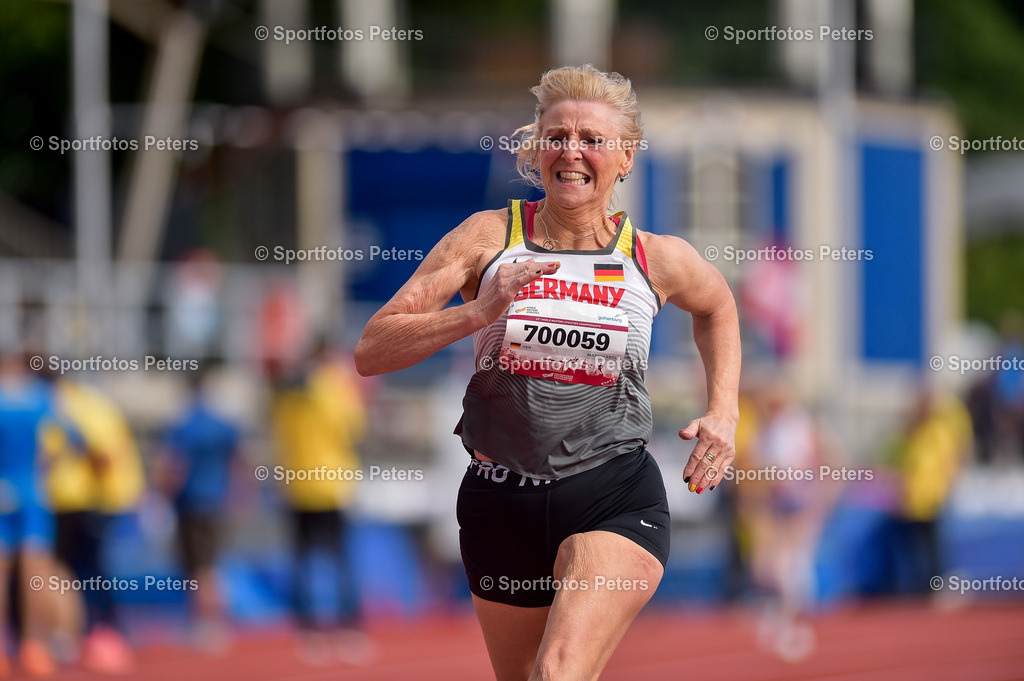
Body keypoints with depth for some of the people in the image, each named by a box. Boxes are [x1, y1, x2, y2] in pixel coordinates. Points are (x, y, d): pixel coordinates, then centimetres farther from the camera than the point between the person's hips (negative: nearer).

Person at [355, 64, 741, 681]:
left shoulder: (660, 260, 1)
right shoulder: (489, 237, -2)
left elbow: (717, 304, 27)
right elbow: (371, 352, -7)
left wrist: (724, 413, 12)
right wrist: (480, 311, -21)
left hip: (615, 502, -2)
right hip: (500, 504, 2)